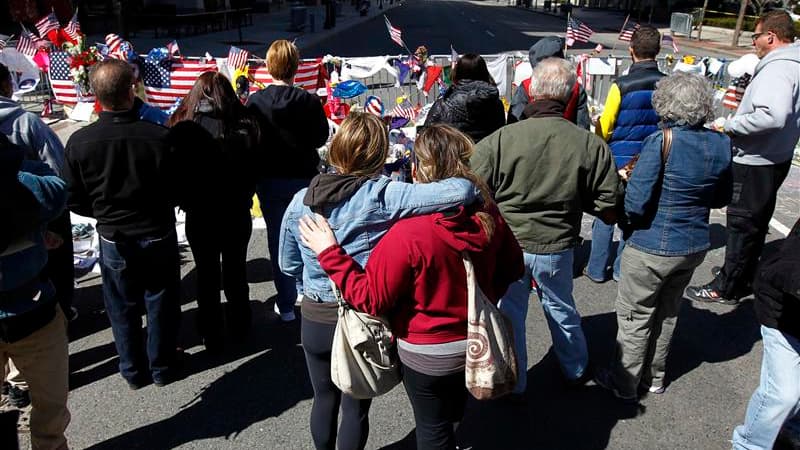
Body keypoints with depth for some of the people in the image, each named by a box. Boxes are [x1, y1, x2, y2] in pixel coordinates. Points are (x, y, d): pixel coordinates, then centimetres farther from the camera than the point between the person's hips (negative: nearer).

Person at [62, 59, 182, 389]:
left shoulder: (79, 142, -16)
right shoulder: (160, 137, -22)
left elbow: (75, 201, -6)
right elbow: (179, 190, -10)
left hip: (114, 241, 1)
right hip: (159, 236, -1)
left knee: (123, 309, 19)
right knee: (160, 304, 18)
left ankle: (133, 371, 35)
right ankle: (162, 368, 33)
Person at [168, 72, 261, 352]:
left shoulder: (183, 129, -16)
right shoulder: (244, 126, -12)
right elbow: (255, 171, -3)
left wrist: (185, 201, 10)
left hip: (200, 216, -1)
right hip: (237, 214, 2)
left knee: (207, 276, 14)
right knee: (235, 271, 19)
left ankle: (211, 337, 27)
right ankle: (239, 327, 36)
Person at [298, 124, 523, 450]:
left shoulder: (408, 234, -32)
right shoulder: (489, 215, -15)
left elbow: (371, 299, -23)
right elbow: (512, 267, 2)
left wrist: (329, 253, -19)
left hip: (428, 353, -6)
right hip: (477, 340, 6)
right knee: (453, 409, 34)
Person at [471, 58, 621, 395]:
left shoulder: (499, 140, -20)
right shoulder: (591, 145, -13)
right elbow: (608, 211, -6)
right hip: (557, 246, 2)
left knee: (509, 313, 18)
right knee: (561, 309, 25)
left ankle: (513, 382, 36)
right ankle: (576, 370, 47)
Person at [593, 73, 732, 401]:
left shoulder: (661, 142, -22)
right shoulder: (721, 144, -3)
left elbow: (636, 204, -24)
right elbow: (722, 198, 9)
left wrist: (627, 223, -4)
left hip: (652, 248, -6)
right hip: (695, 246, 6)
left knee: (635, 316, 11)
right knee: (667, 313, 22)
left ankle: (624, 383, 26)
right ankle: (654, 377, 39)